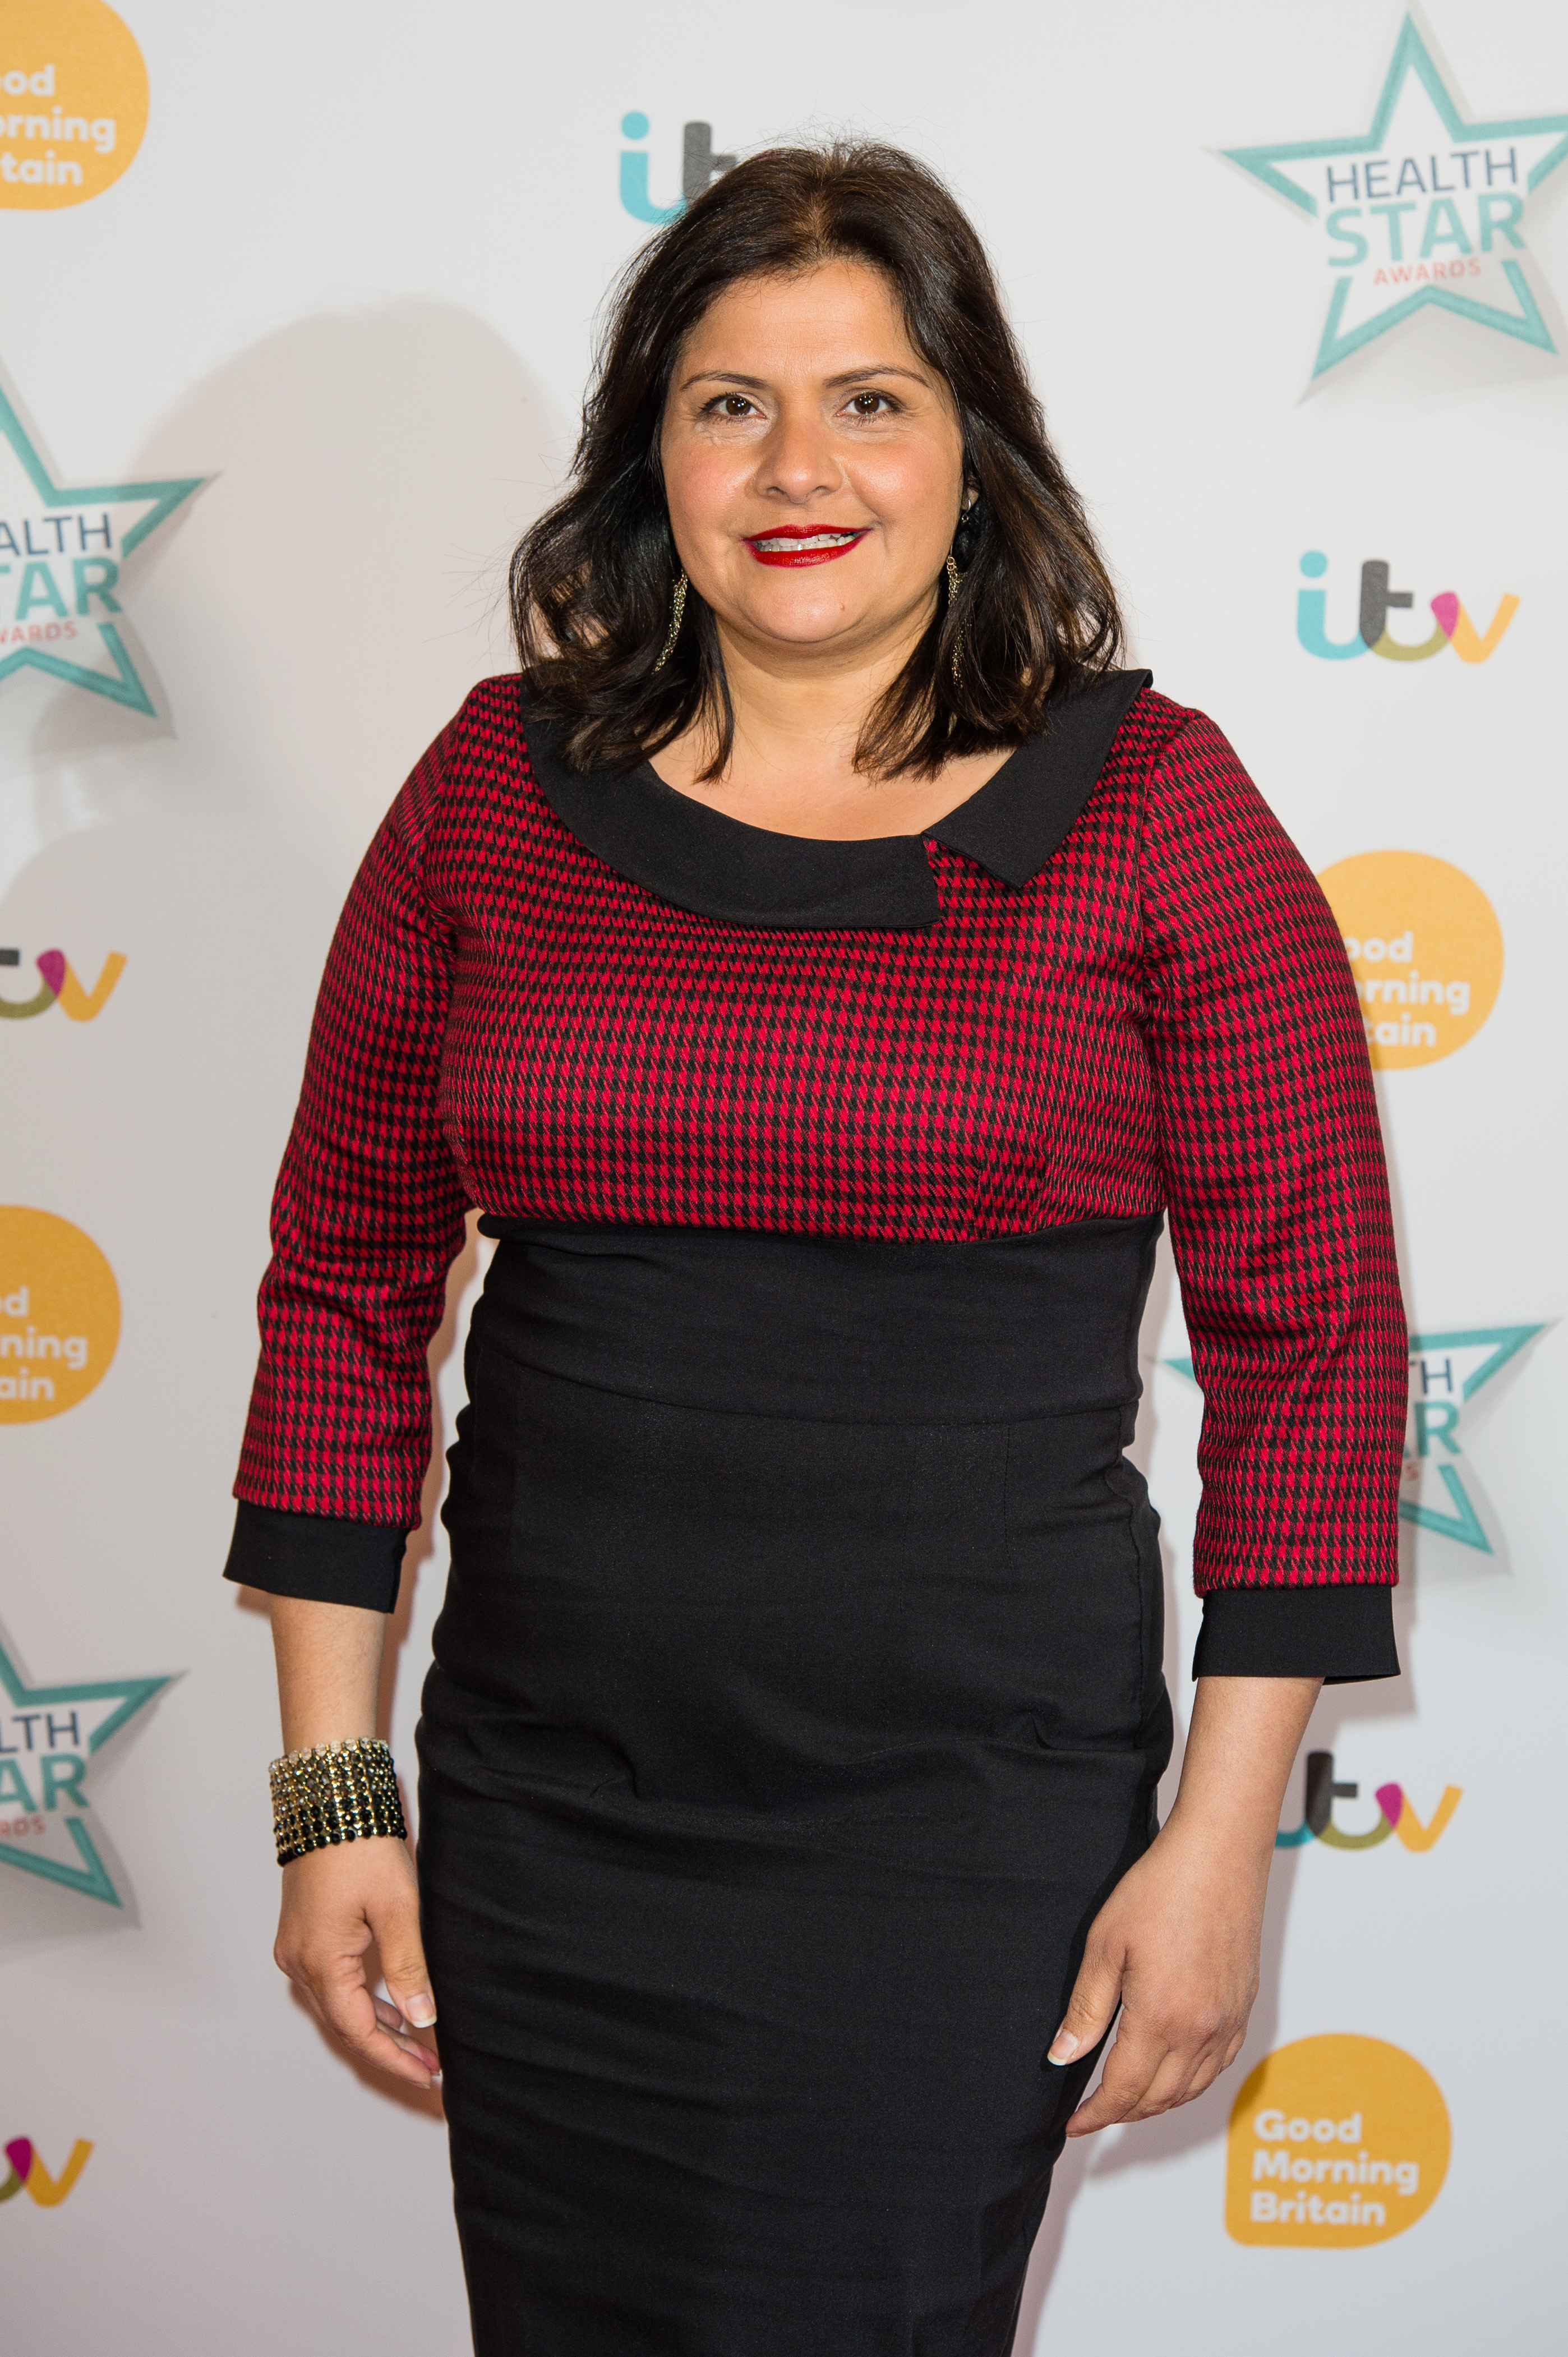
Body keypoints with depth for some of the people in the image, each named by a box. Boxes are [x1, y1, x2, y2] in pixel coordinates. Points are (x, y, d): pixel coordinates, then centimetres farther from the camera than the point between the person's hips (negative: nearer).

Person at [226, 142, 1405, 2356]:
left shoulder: (1147, 806, -5)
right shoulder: (501, 782, 2)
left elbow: (1310, 1341, -4)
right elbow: (346, 1277, 6)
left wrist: (1219, 1843, -6)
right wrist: (331, 1793, 4)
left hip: (965, 1834, -3)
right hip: (543, 1809, 3)